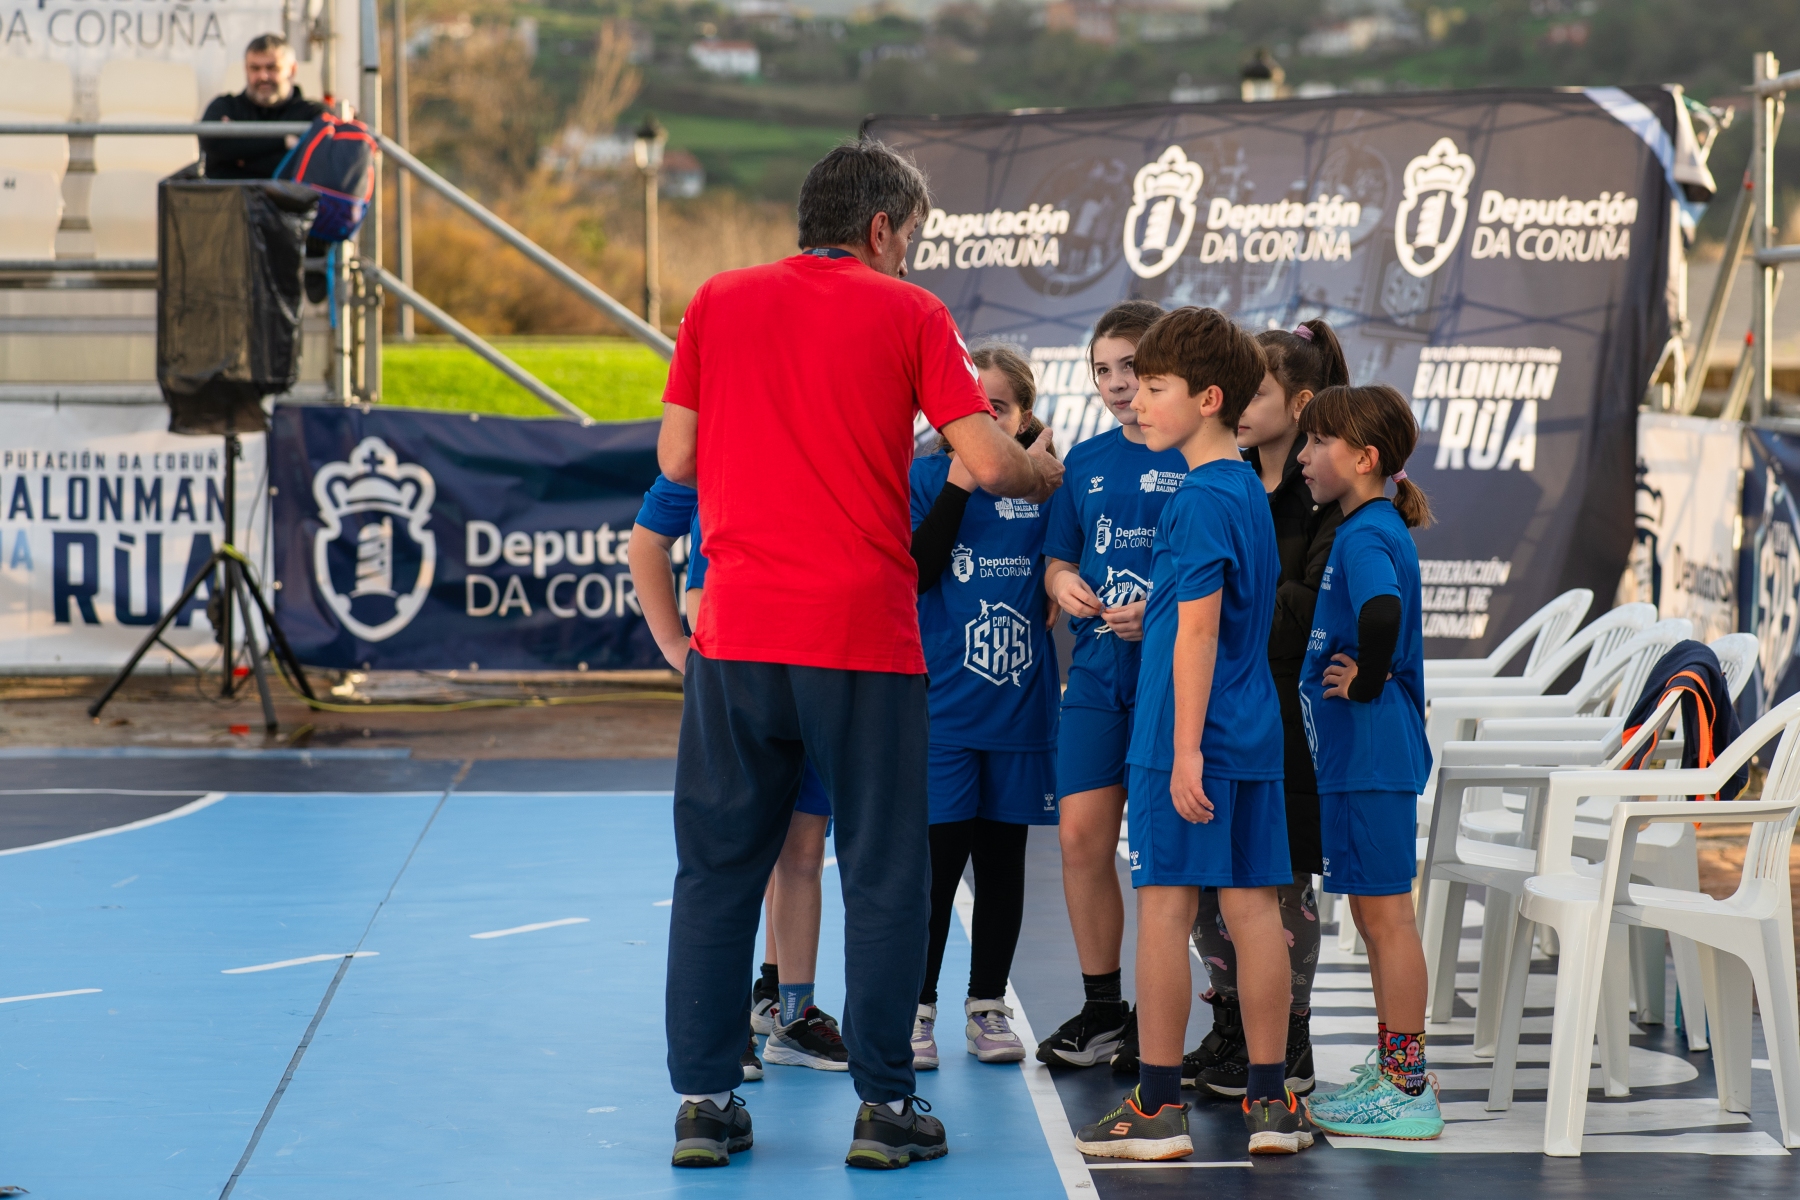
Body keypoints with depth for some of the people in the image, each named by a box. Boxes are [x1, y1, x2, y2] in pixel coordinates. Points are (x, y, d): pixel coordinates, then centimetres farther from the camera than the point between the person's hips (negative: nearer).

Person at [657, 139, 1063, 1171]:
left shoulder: (718, 302, 9)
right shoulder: (909, 313, 0)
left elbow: (677, 459, 9)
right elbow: (989, 464, -6)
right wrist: (1044, 473, 15)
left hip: (738, 630, 3)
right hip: (862, 631, -3)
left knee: (719, 869, 9)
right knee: (883, 874, 6)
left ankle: (705, 1099, 9)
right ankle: (885, 1105, 7)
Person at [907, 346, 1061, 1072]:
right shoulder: (927, 478, -1)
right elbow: (918, 568, -13)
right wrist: (960, 482, -19)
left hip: (1020, 707, 3)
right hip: (943, 705, -3)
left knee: (1003, 858, 9)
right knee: (938, 857, -3)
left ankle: (987, 1007, 19)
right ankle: (916, 1010, 6)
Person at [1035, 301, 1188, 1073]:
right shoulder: (1086, 461, 11)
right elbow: (1059, 559, 19)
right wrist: (1063, 584, -3)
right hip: (1096, 673, 5)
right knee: (1082, 838, 1)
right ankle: (1100, 1010, 13)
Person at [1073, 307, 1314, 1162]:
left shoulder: (1200, 499, -13)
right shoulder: (1250, 491, 14)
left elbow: (1197, 630, -18)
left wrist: (1186, 749, -19)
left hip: (1186, 737, -8)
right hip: (1254, 736, 8)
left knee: (1164, 907, -3)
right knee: (1252, 906, 7)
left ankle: (1156, 1107, 1)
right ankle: (1269, 1101, 9)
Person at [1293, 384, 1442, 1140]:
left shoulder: (1365, 535, -16)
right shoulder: (1376, 529, 15)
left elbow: (1382, 610, -36)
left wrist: (1366, 682, -23)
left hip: (1371, 757, -10)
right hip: (1358, 757, 10)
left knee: (1386, 915, -5)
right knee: (1374, 916, 16)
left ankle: (1407, 1091, 0)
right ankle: (1393, 1071, 24)